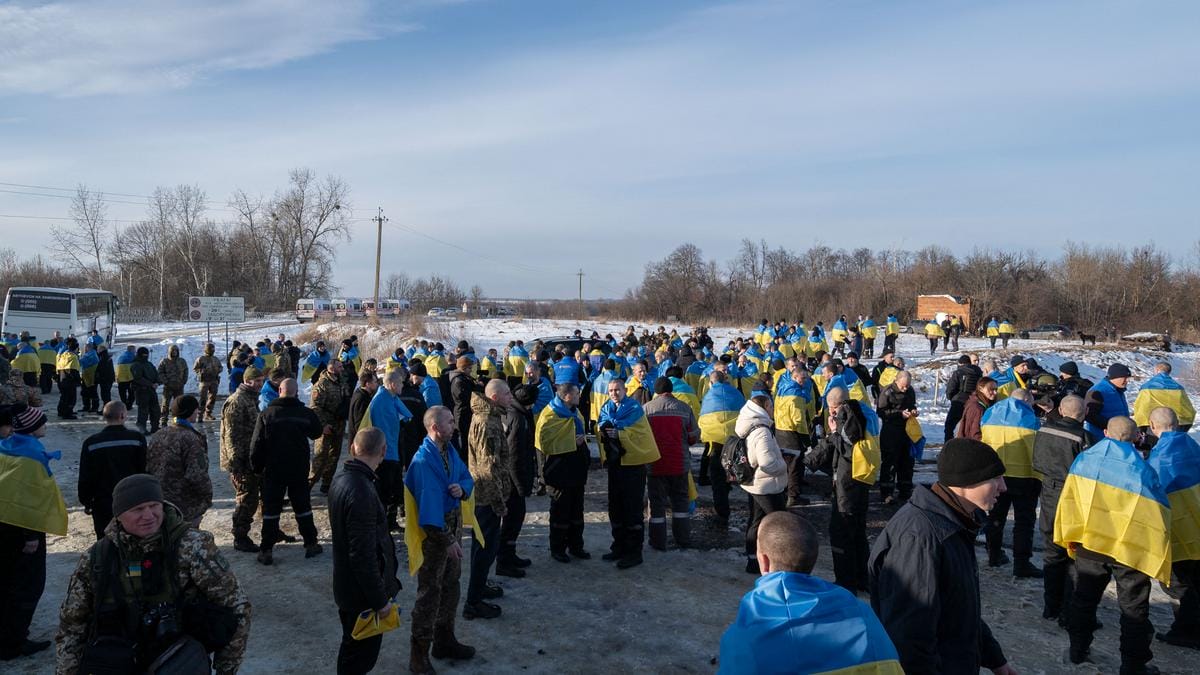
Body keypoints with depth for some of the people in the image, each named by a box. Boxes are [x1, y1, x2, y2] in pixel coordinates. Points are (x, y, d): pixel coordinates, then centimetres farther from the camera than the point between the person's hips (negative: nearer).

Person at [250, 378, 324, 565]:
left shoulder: (267, 414, -10)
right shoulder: (306, 413, -6)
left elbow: (257, 444, -7)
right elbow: (317, 433, 13)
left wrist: (256, 467, 5)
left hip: (273, 471, -1)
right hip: (299, 470, 2)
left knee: (271, 509, 6)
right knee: (302, 507, 14)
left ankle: (266, 551, 7)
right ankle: (311, 544, 19)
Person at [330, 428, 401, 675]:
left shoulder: (341, 479, 2)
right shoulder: (362, 492, -29)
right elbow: (363, 555, -28)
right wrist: (380, 600, -18)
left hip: (347, 587, 9)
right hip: (362, 594, -9)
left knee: (353, 649, 24)